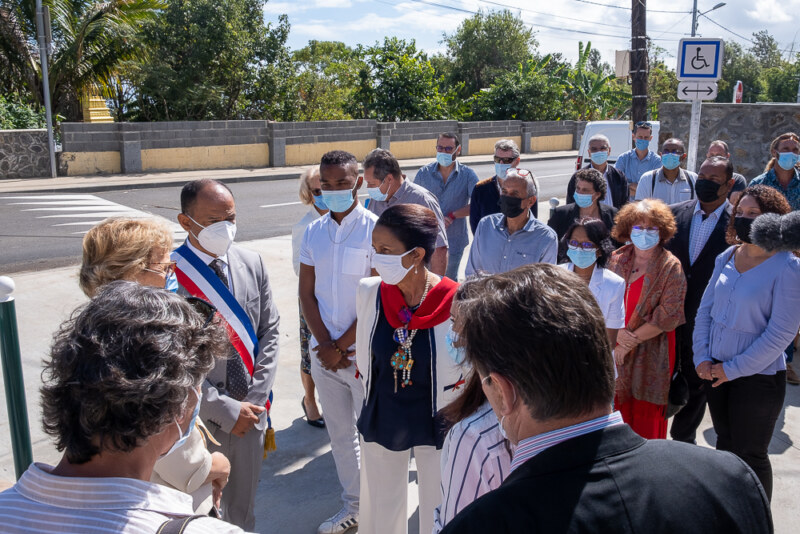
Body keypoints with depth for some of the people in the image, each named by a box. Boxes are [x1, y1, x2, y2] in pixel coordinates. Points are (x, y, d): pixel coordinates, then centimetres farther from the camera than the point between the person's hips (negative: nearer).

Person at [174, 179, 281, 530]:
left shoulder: (252, 263, 1)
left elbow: (270, 331, 5)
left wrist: (256, 399, -4)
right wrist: (226, 411, -14)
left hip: (251, 413, 4)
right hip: (199, 421, -4)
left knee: (243, 510, 21)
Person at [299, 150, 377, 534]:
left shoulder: (374, 230, -11)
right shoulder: (313, 233, 4)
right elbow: (307, 293, 5)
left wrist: (342, 345, -11)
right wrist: (325, 344, -6)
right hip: (323, 351, 5)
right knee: (339, 432, 17)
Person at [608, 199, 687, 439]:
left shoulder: (671, 267, -7)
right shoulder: (617, 259, 5)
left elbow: (668, 316, -12)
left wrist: (632, 340, -13)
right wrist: (618, 332, -13)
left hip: (651, 353, -3)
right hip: (616, 348, 3)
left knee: (647, 415, 4)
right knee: (620, 406, 9)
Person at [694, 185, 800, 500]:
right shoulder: (727, 258, 1)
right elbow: (705, 310, 6)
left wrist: (733, 369, -15)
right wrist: (702, 358, -4)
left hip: (758, 377, -5)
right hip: (716, 372, 6)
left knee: (750, 456, 9)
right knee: (724, 444, 20)